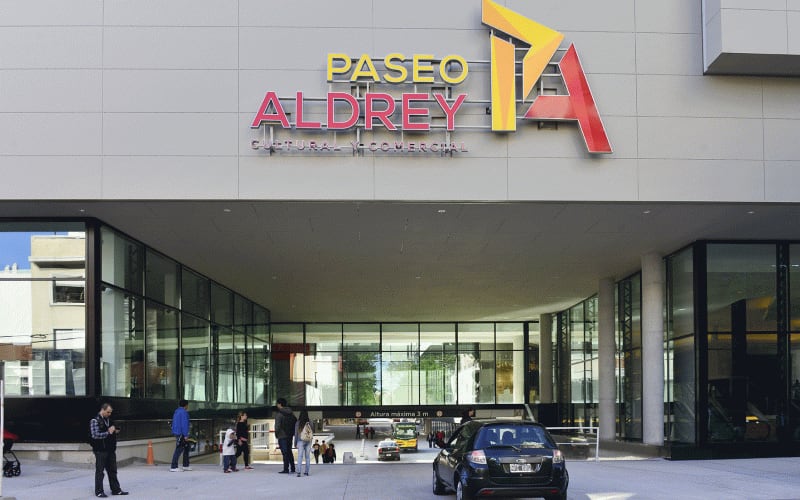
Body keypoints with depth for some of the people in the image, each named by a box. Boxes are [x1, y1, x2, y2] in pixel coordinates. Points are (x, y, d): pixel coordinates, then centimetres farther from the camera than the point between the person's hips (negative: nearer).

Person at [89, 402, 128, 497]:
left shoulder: (109, 420, 13)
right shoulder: (95, 421, -10)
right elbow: (95, 435, -20)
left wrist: (115, 431, 5)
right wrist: (108, 432, -18)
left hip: (110, 449, 7)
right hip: (100, 450, -7)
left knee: (112, 471, 12)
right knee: (99, 471, 0)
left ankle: (116, 489, 18)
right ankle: (99, 491, 7)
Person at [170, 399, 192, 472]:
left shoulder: (177, 411, 16)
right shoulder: (184, 412, -13)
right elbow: (184, 424, -19)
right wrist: (185, 435, -18)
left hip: (176, 433, 10)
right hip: (181, 433, -10)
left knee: (187, 447, 18)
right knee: (179, 450, -9)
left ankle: (186, 465, 22)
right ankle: (173, 467, -10)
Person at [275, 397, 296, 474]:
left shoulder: (279, 415, -14)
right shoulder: (291, 413, 8)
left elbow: (277, 426, -18)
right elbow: (295, 423, 11)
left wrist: (276, 434, -4)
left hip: (282, 436, -7)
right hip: (290, 435, 7)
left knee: (285, 453, -4)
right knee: (289, 452, 16)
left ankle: (286, 469, -4)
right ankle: (292, 468, 18)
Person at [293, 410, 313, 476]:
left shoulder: (298, 423, -7)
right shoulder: (309, 423, -4)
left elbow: (296, 433, -3)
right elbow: (312, 431, 5)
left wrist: (295, 443, 6)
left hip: (301, 441, -2)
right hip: (308, 441, 2)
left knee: (300, 456, -5)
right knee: (308, 456, 10)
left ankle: (298, 472, -16)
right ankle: (307, 471, 13)